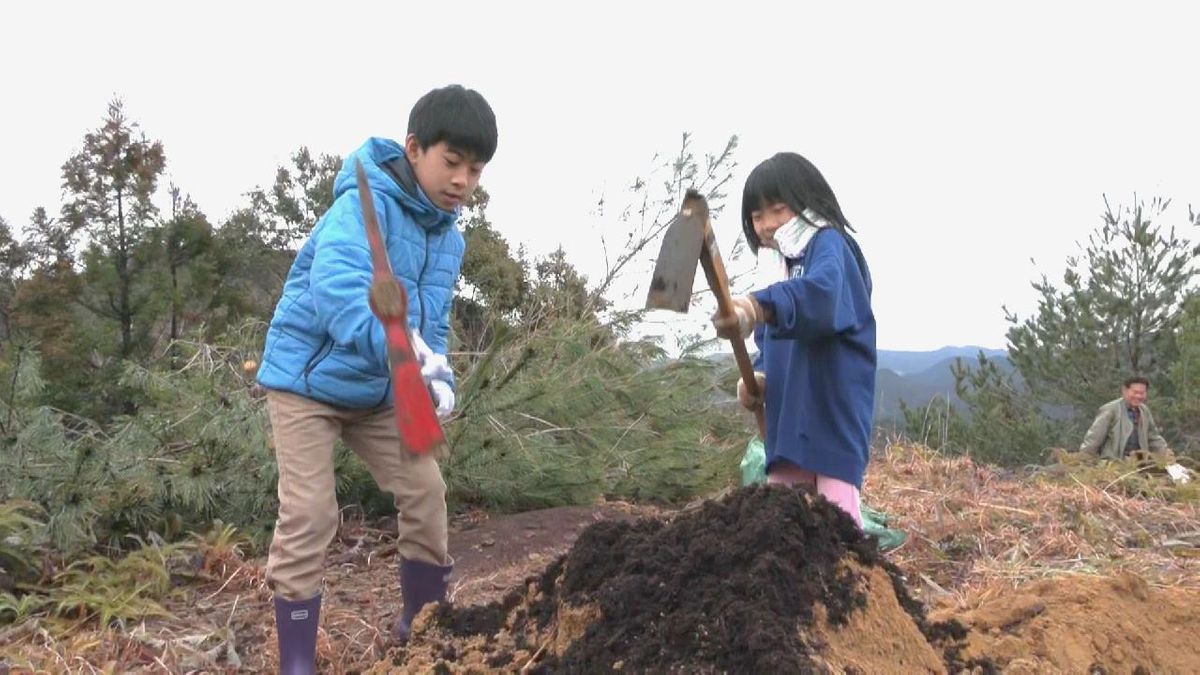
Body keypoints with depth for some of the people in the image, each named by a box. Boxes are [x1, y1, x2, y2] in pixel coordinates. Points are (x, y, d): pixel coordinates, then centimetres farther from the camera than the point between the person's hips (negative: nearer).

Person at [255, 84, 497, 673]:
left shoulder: (450, 238, 2)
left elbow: (432, 323, 5)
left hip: (379, 390, 7)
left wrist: (439, 377, -17)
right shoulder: (366, 204, -24)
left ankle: (422, 627, 24)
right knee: (309, 516, -10)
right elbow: (337, 287, -42)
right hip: (307, 378, -7)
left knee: (425, 491, 4)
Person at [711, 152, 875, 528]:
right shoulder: (789, 267, 19)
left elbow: (821, 293, -32)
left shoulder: (830, 245, -7)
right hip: (790, 424, 9)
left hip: (833, 422, -8)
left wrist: (758, 307, -50)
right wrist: (758, 376, -4)